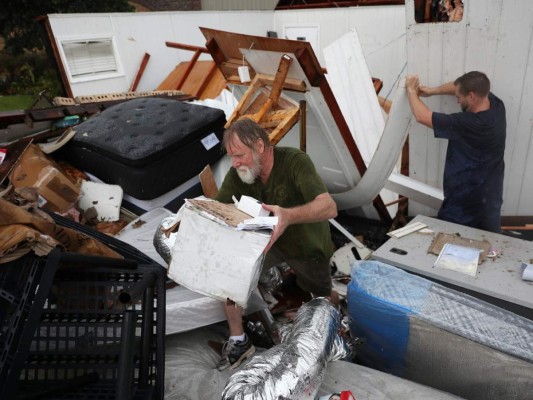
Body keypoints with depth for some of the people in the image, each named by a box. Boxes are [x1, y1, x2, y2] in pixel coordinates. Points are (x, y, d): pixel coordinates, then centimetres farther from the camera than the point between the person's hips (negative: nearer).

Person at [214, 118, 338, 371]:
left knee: (323, 298, 18)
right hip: (269, 239, 3)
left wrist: (288, 215, -62)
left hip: (308, 245, -3)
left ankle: (335, 302, 59)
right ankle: (238, 341, -1)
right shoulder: (237, 174, -19)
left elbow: (329, 207, -43)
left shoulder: (294, 161, -34)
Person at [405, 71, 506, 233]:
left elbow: (421, 116, -23)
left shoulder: (468, 124, -31)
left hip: (467, 200, -8)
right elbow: (462, 86, 10)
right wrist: (432, 90, 3)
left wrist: (411, 90, -8)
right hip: (490, 196, 8)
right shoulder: (496, 104, -8)